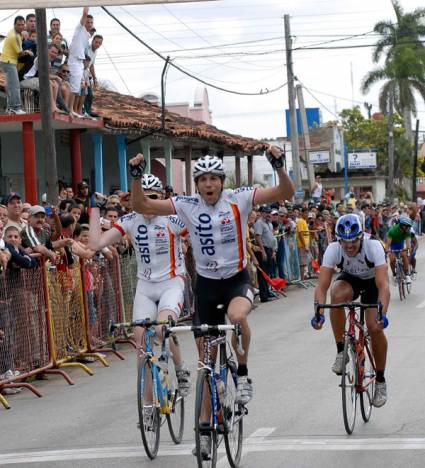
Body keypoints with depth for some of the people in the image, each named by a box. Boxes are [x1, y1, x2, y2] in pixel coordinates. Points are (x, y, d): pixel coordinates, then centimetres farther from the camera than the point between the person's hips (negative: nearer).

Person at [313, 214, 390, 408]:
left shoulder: (374, 247, -35)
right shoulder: (333, 249, -30)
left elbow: (383, 285, -42)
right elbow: (322, 285, -34)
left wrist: (382, 314, -56)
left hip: (372, 281, -1)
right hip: (349, 279, 1)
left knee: (375, 327, -18)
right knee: (337, 295, -34)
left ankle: (380, 380, 2)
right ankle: (341, 351, -20)